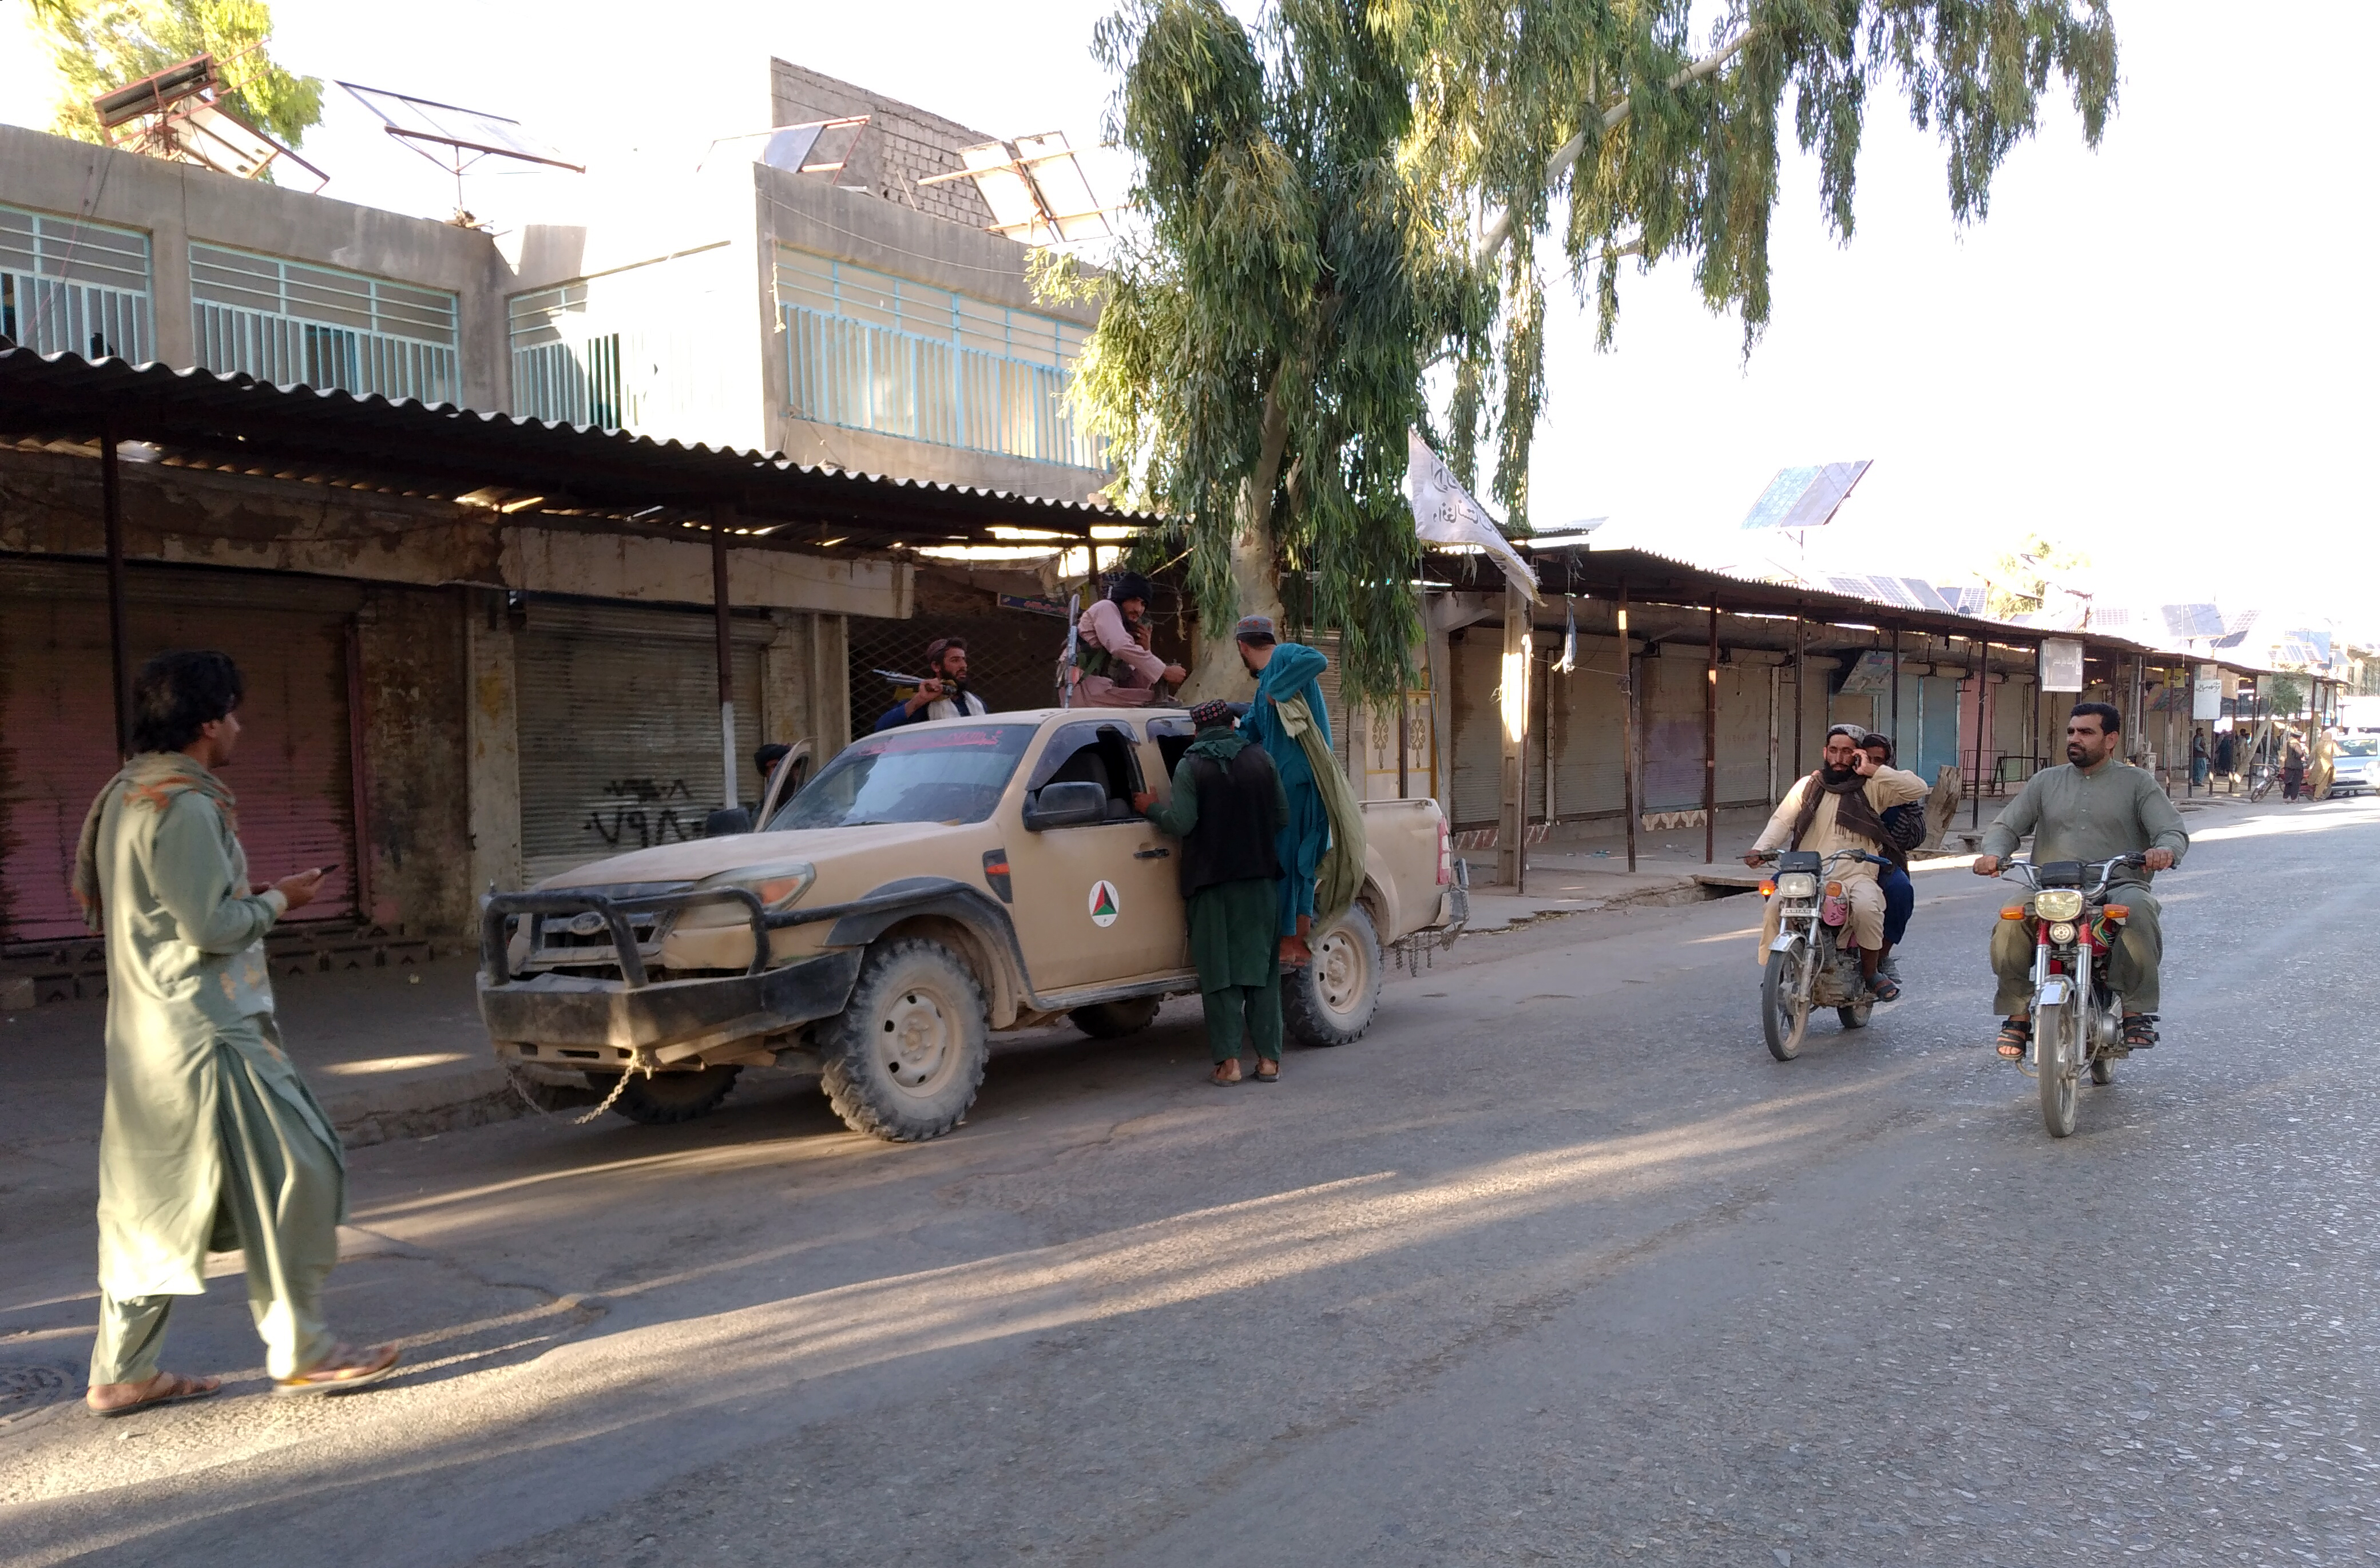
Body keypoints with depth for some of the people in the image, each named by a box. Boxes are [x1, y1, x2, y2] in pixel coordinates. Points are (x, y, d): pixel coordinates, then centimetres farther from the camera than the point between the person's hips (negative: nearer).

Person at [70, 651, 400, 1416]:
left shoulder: (125, 797, 14)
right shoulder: (185, 806, -18)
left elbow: (90, 893, 23)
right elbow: (210, 925, -21)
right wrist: (277, 901, -5)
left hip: (146, 1034, 10)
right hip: (206, 1034, -10)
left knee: (152, 1204, 14)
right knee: (288, 1176, -3)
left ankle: (123, 1371, 20)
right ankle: (300, 1351, 4)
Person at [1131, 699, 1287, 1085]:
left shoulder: (1190, 767, -6)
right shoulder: (1261, 760, 4)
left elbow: (1181, 823, -14)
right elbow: (1283, 817, 5)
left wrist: (1151, 808, 4)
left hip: (1211, 883, -3)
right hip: (1259, 879, 3)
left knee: (1219, 973, 2)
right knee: (1261, 969, 8)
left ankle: (1228, 1061, -2)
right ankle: (1269, 1058, 7)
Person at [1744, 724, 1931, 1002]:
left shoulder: (1872, 787, 12)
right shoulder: (1807, 787, 17)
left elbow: (1918, 789, 1)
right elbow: (1782, 821, 5)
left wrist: (1873, 771, -2)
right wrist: (1759, 849, -13)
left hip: (1857, 875, -2)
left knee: (1867, 908, -34)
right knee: (1775, 907, -26)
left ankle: (1870, 974, -10)